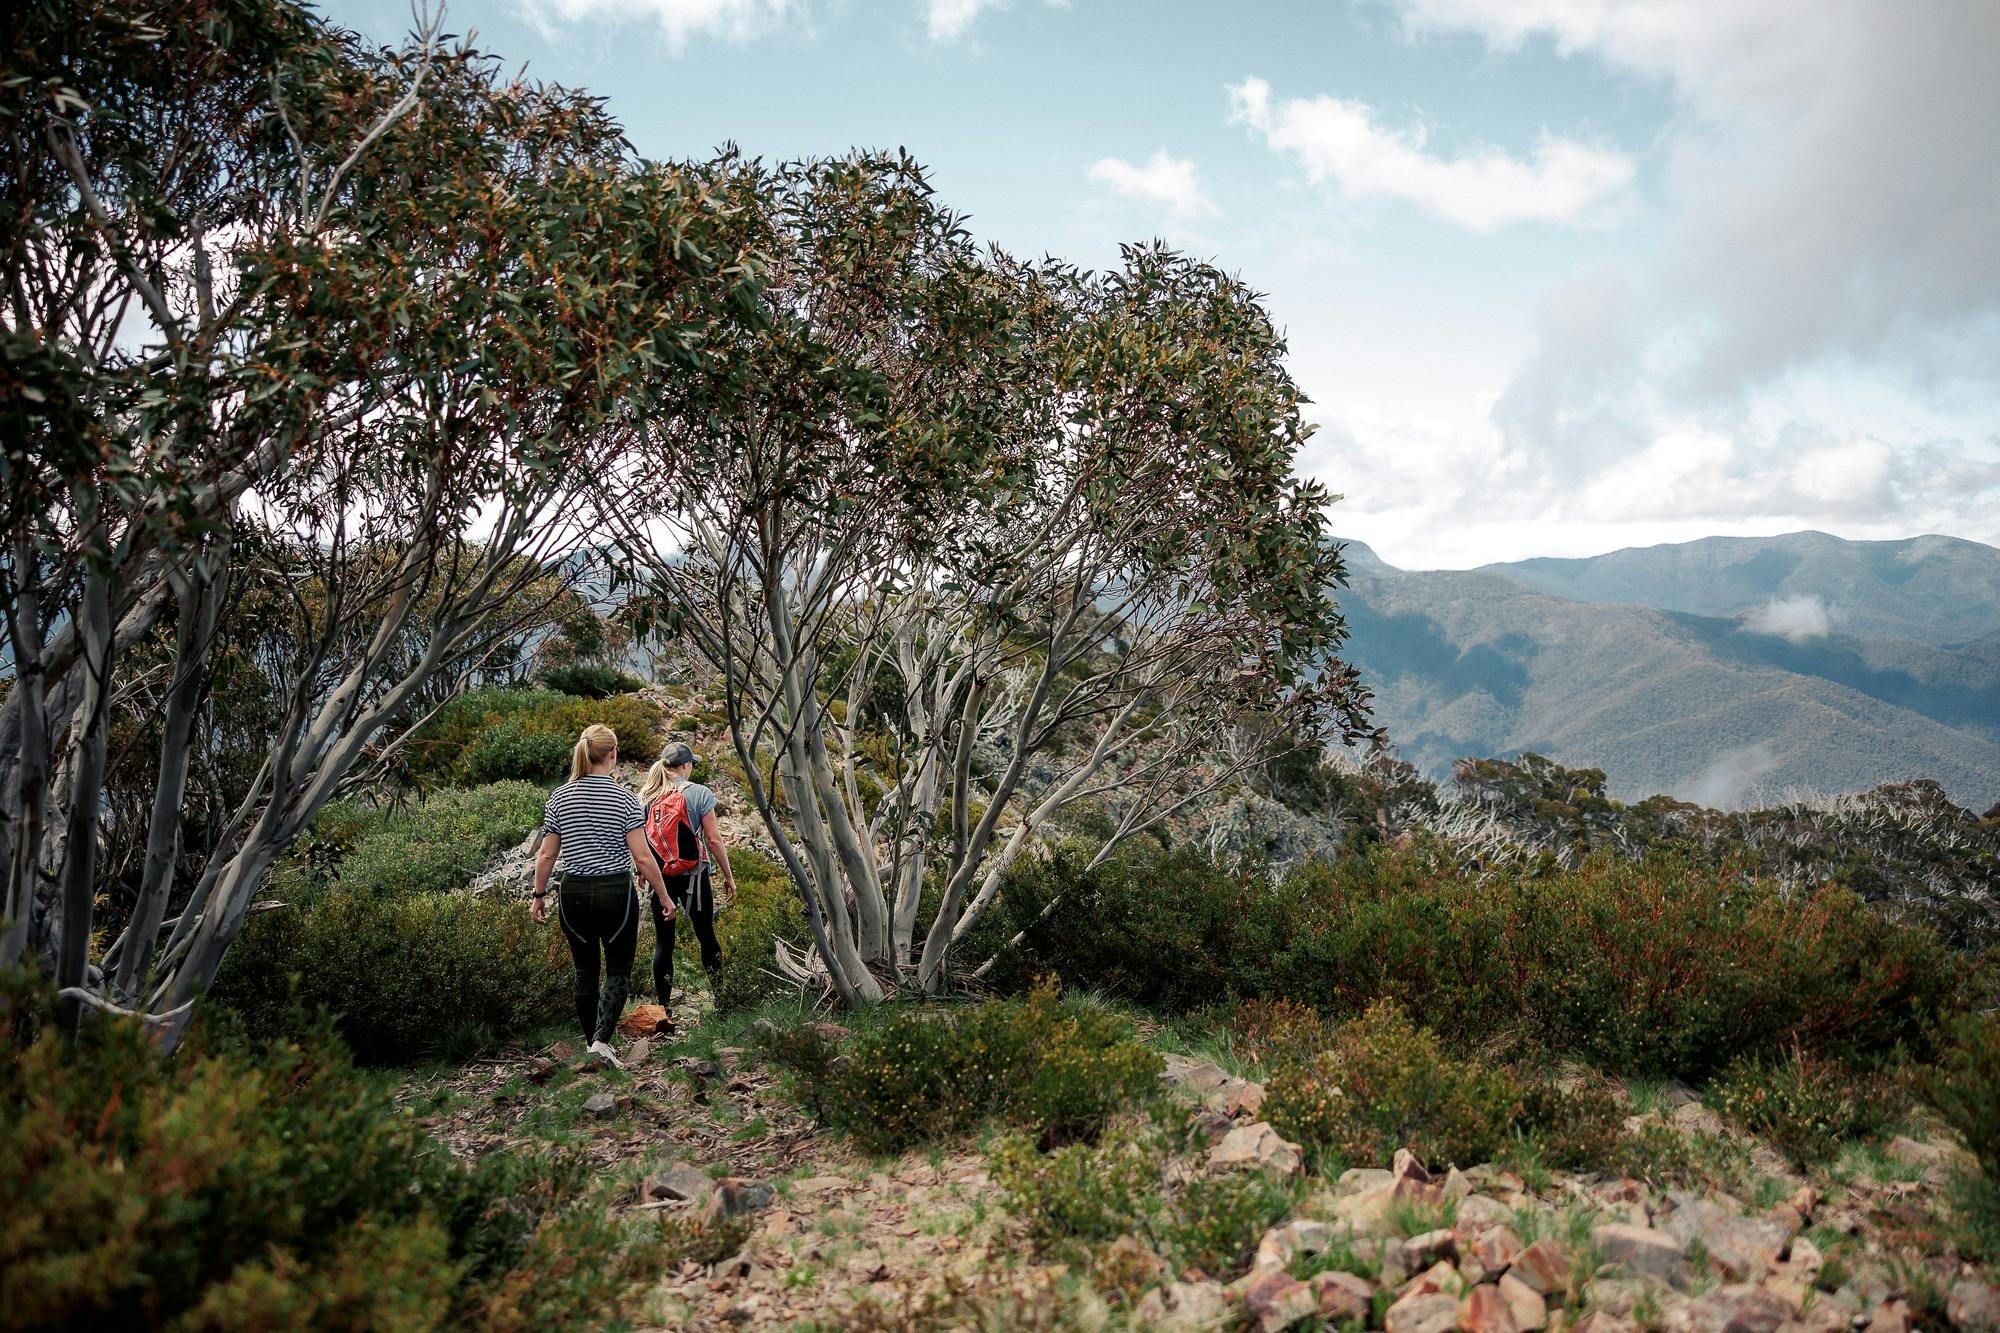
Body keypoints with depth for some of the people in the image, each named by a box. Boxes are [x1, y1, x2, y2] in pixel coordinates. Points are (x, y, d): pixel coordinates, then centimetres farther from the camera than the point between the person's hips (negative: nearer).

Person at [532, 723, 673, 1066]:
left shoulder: (560, 797, 1)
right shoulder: (624, 799, -9)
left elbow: (547, 855, 3)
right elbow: (642, 857, -10)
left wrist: (539, 895, 16)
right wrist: (664, 897, -1)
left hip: (574, 894, 3)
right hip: (616, 893, -3)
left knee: (585, 972, 16)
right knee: (618, 972, 7)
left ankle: (592, 1043, 24)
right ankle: (602, 1040, -12)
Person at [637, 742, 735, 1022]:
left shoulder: (644, 796, 4)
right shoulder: (698, 793, -7)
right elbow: (713, 840, -8)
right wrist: (728, 875, 1)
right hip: (693, 875, -3)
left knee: (663, 941, 8)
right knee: (706, 936, 9)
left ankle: (663, 1005, 11)